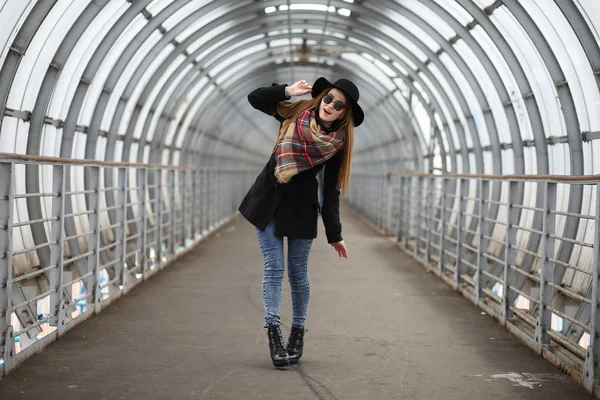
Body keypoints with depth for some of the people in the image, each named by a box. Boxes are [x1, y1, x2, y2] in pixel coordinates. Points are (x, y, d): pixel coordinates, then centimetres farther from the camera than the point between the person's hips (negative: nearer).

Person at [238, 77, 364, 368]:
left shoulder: (338, 144, -7)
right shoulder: (296, 113, -3)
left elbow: (331, 192, -5)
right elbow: (255, 98, -2)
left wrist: (334, 235, -6)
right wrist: (288, 91, -16)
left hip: (301, 208, -1)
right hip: (268, 201, 1)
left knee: (298, 272, 4)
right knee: (273, 267, -4)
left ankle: (298, 333, 19)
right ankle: (273, 332, -4)